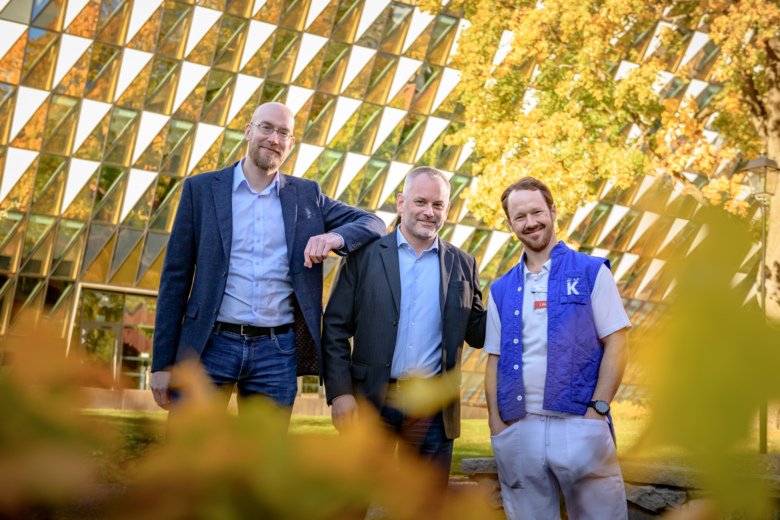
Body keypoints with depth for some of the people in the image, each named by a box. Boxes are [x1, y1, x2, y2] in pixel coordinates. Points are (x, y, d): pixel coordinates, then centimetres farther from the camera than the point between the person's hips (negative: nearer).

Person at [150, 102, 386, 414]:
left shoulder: (306, 195, 11)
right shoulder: (201, 189, 5)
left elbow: (372, 224, 13)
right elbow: (176, 277, 4)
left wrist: (336, 236, -11)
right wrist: (163, 362, -1)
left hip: (277, 352, 2)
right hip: (210, 345, -2)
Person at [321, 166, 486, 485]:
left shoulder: (462, 265, 9)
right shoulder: (365, 255, 1)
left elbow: (476, 333, 10)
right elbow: (335, 327, 0)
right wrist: (339, 392, -8)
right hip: (370, 400, -2)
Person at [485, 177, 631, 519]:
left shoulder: (591, 272, 3)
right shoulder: (501, 290, 12)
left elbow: (615, 344, -1)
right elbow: (495, 361, 12)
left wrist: (598, 409, -10)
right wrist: (496, 425, 2)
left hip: (579, 425, -3)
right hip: (518, 431, 3)